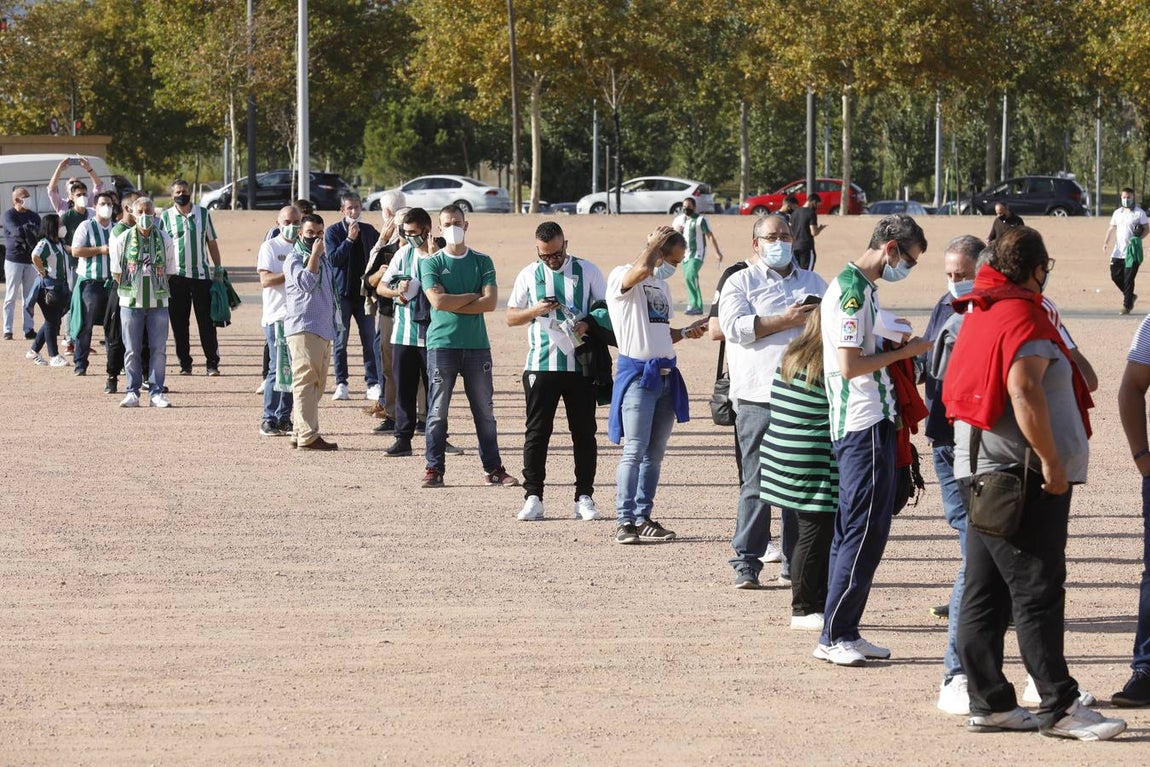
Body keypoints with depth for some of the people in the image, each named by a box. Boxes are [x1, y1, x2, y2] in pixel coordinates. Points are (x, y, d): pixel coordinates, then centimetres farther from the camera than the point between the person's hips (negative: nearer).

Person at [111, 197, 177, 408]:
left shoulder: (165, 240, 3)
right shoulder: (123, 240, 1)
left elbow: (170, 272, 10)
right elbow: (117, 272, 6)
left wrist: (156, 288, 4)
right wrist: (131, 289, 3)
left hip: (158, 302, 1)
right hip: (131, 303, -1)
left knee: (158, 349, 0)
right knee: (132, 350, 3)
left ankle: (157, 392, 6)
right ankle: (132, 392, 9)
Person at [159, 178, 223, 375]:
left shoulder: (203, 213, 8)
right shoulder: (165, 217, 5)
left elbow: (211, 243, 13)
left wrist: (218, 269, 7)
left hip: (201, 274, 0)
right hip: (176, 276, 0)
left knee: (206, 321, -1)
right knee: (179, 322, 2)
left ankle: (212, 363, 1)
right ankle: (185, 364, 10)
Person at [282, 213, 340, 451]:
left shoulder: (323, 259, 21)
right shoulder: (294, 260, -5)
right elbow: (306, 282, -24)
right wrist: (314, 255, -18)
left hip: (324, 329, 9)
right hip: (303, 328, -9)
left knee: (317, 383, 10)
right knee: (306, 380, -13)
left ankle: (299, 432, 15)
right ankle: (308, 436, -17)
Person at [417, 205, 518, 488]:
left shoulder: (482, 262, 8)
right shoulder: (431, 263, 3)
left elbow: (491, 302, -4)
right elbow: (438, 301, -11)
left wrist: (453, 304, -9)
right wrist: (473, 296, -5)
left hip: (477, 345, 2)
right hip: (442, 344, -2)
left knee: (485, 410, 5)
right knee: (437, 411, -3)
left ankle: (493, 469, 11)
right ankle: (434, 469, 2)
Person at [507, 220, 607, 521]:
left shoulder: (587, 271, 5)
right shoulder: (529, 274, 7)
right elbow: (511, 317, 9)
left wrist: (589, 324, -14)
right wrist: (536, 310, -11)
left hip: (581, 364, 0)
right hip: (541, 364, 0)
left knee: (584, 432, 3)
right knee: (537, 432, -1)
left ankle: (584, 497, 9)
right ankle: (533, 497, 1)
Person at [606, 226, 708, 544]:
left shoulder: (660, 284, 21)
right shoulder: (621, 277, -5)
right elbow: (641, 269, -29)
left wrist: (688, 331, 12)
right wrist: (654, 243, -11)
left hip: (665, 375, 8)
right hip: (637, 373, -8)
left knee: (655, 453, 7)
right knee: (635, 451, -10)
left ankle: (643, 518, 12)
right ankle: (625, 521, -8)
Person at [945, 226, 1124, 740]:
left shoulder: (977, 313, 14)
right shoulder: (1024, 318, -15)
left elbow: (960, 387, 25)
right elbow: (1025, 393, -27)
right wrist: (1052, 461, -22)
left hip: (980, 474, 10)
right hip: (1022, 476, -10)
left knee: (985, 595, 9)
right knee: (1037, 593, -8)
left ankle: (989, 703, 13)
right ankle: (1059, 707, -7)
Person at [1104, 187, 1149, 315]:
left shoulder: (1139, 213, -3)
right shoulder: (1117, 213, 14)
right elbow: (1112, 228, 16)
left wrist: (1138, 239, -18)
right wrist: (1106, 241, -1)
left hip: (1132, 252, -6)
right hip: (1118, 251, 6)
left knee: (1128, 279, -7)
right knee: (1115, 276, 4)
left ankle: (1127, 305, -1)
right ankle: (1130, 296, 26)